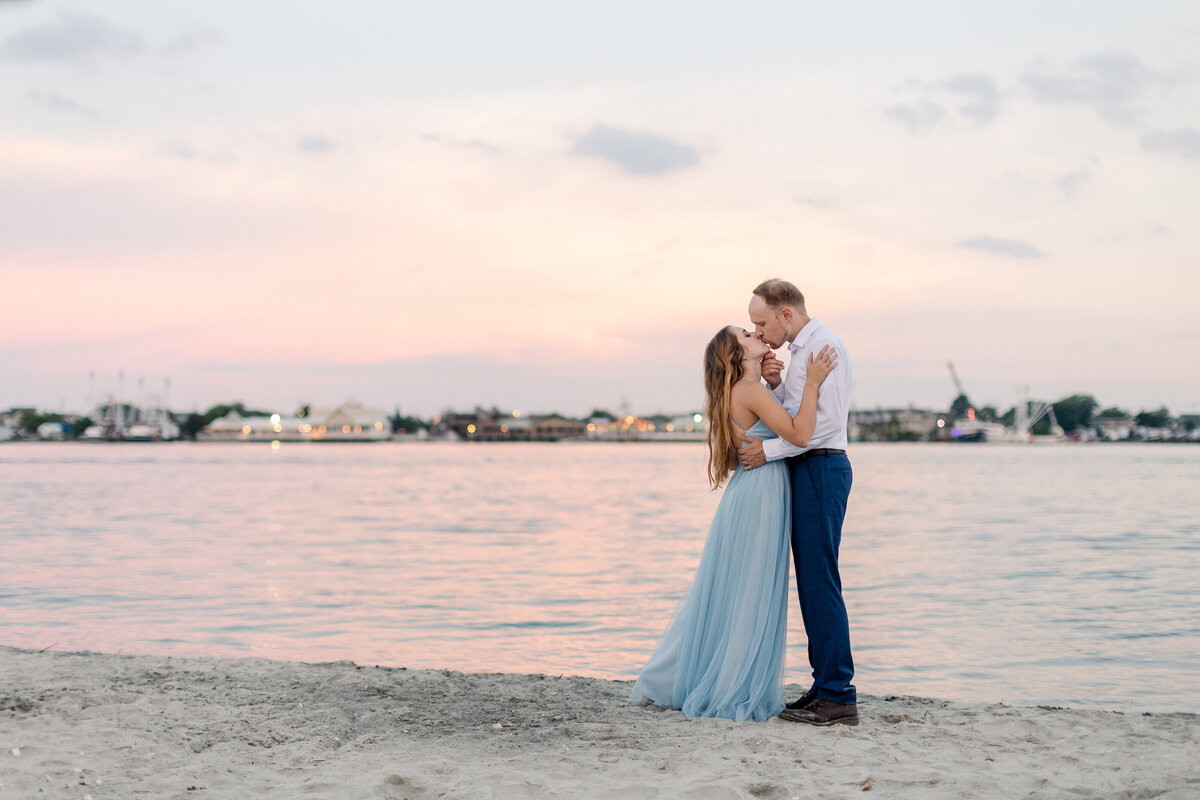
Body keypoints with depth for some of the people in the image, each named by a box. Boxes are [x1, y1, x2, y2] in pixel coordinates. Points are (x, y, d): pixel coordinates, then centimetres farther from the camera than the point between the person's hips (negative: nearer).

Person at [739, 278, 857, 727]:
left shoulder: (824, 345, -11)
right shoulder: (802, 350, 20)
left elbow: (827, 421, -20)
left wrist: (768, 450, -17)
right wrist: (775, 385, 5)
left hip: (821, 469, -10)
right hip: (806, 471, 10)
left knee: (820, 581, -11)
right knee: (811, 581, 10)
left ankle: (838, 697, -9)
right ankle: (825, 686, 14)